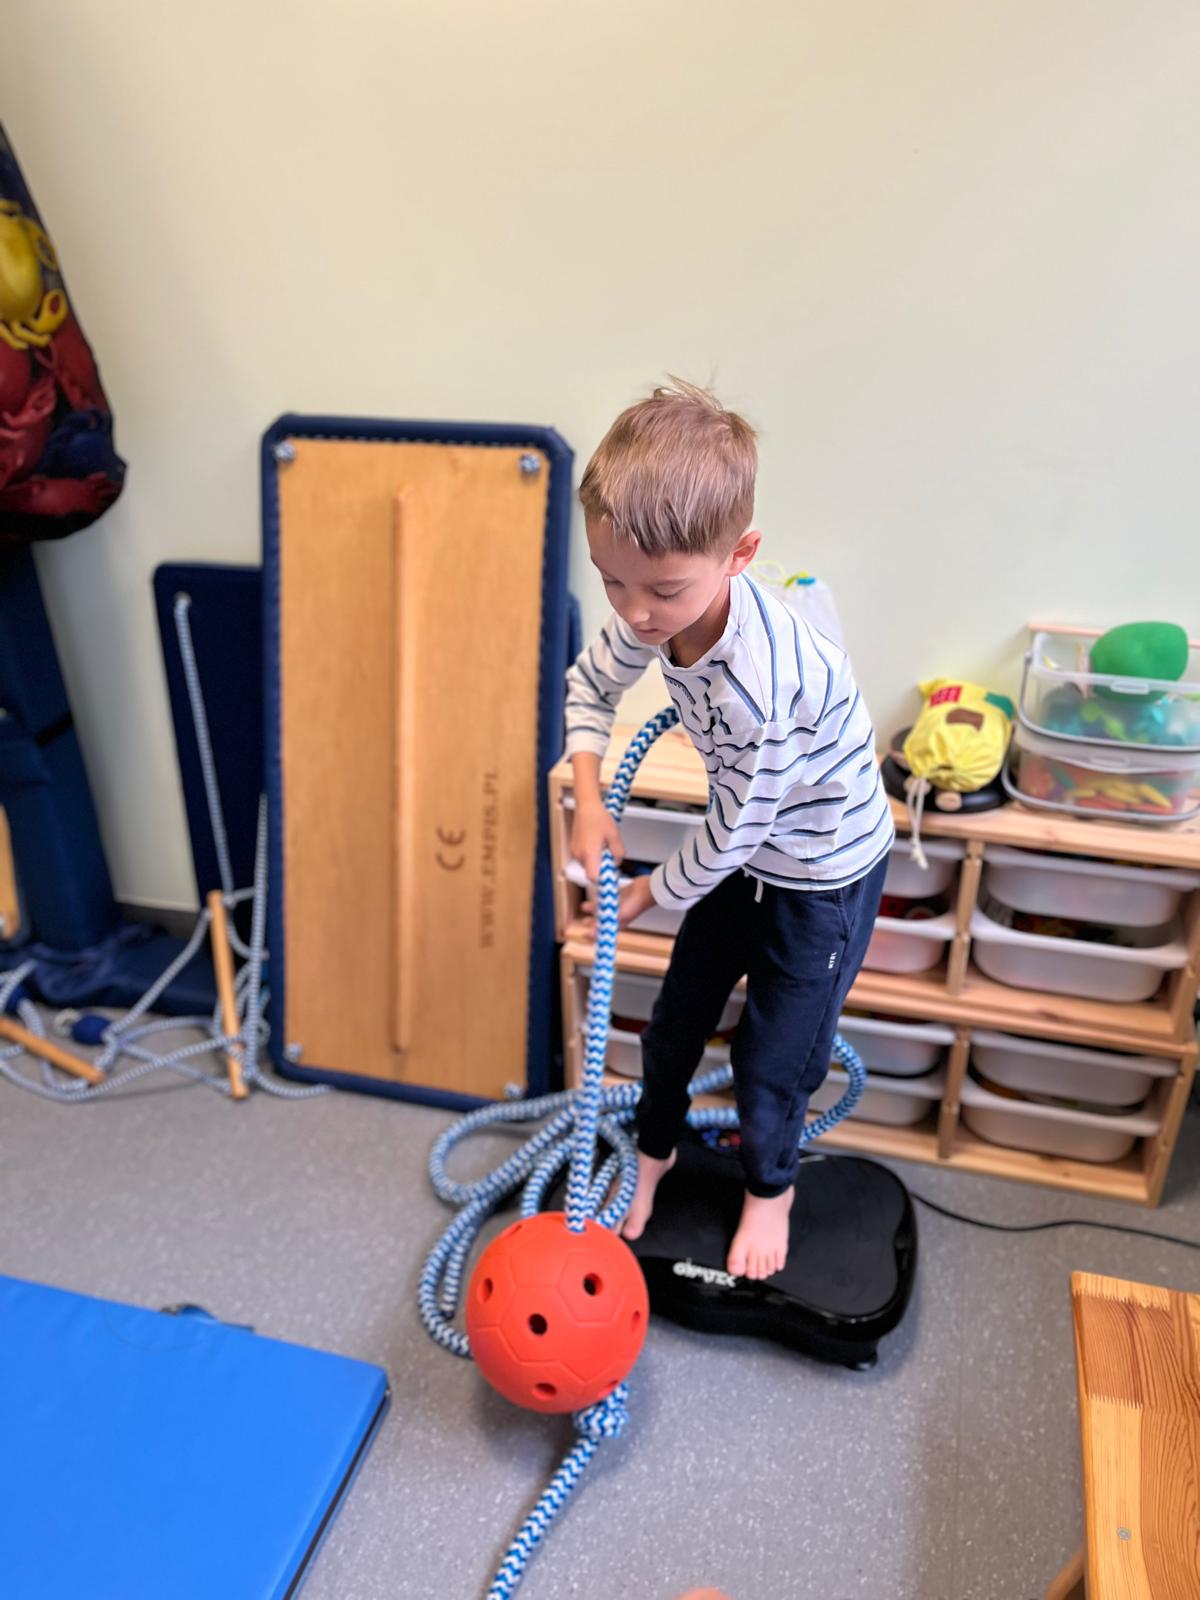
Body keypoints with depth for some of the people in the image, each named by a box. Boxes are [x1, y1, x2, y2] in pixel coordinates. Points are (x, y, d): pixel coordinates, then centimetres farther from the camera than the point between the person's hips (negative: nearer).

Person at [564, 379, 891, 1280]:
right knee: (676, 1018, 18)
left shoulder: (763, 684, -42)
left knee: (773, 1059, 8)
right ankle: (655, 1148, 45)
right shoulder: (661, 610, -19)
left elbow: (733, 833, -27)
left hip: (824, 874, -7)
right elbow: (591, 684, 2)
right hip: (743, 853, 7)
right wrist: (589, 799, -11)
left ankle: (770, 1188, 39)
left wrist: (652, 893, -9)